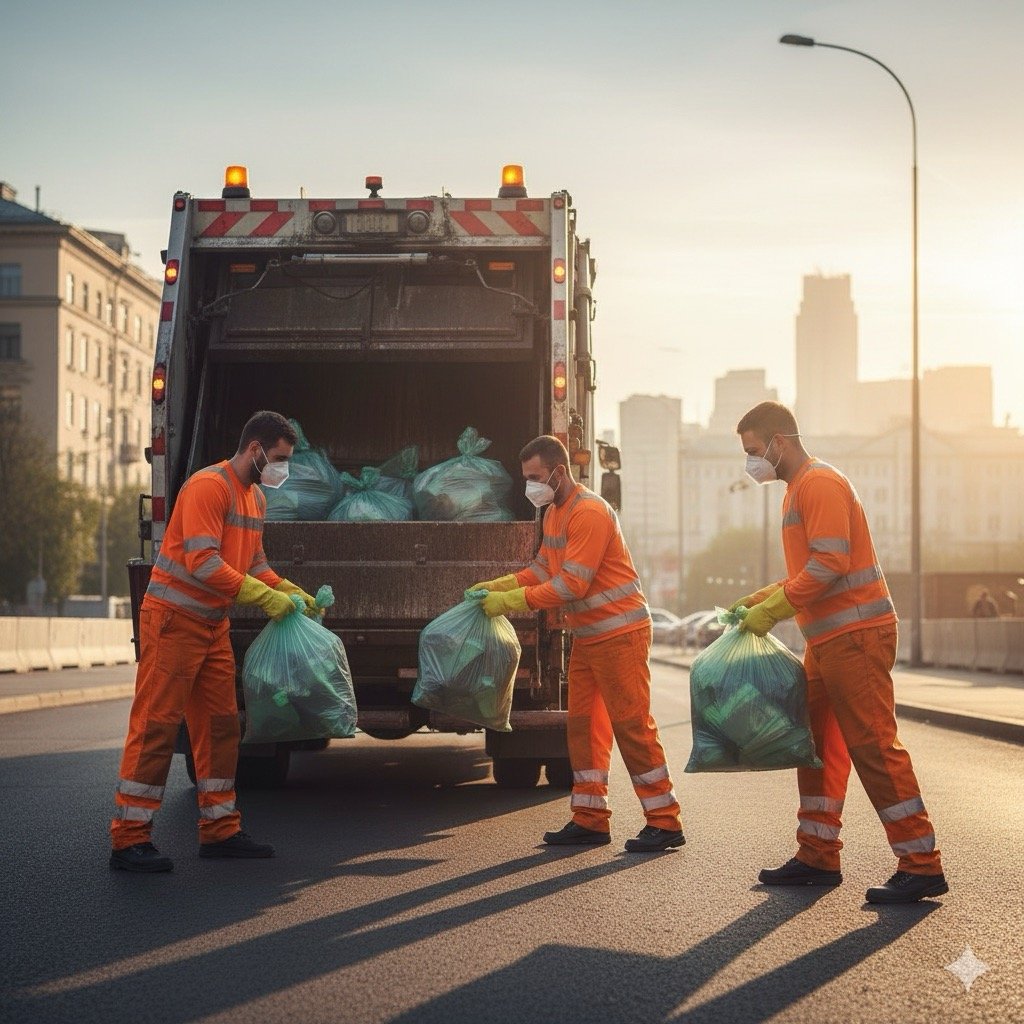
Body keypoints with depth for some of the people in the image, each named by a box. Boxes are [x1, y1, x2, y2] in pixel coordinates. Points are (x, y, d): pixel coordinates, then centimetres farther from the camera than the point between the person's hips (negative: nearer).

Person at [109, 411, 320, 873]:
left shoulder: (255, 497, 14)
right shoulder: (208, 486, -17)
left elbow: (253, 562, 20)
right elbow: (202, 562, -25)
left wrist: (292, 592, 4)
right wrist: (264, 597, -22)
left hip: (213, 624, 10)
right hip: (173, 618, -10)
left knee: (220, 726, 10)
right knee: (156, 725, -8)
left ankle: (219, 831, 17)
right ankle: (129, 839, -6)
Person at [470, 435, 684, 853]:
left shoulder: (589, 512, -20)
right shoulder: (554, 513, 13)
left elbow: (571, 584, -23)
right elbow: (543, 569, 17)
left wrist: (510, 601, -20)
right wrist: (496, 586, 4)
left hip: (619, 633, -10)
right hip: (587, 637, 10)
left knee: (631, 724, -7)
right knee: (583, 724, 9)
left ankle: (664, 822, -2)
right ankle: (590, 821, 13)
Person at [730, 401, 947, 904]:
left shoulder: (820, 483, -13)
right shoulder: (799, 489, 20)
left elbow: (829, 564, -21)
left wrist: (771, 609, -17)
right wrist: (759, 600, 14)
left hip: (856, 634, -11)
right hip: (828, 638, 11)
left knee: (874, 747, -10)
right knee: (817, 745, 12)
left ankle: (922, 866, -8)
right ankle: (818, 858, 19)